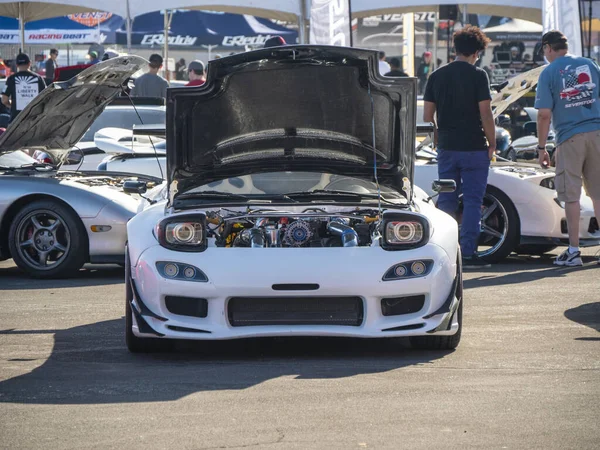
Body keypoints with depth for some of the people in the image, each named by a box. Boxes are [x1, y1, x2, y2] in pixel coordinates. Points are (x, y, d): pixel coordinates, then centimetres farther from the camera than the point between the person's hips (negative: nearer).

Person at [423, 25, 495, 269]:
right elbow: (486, 114, -11)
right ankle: (468, 253, -2)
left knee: (446, 200, 11)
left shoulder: (436, 76, 6)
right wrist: (492, 143, -1)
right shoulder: (477, 75, -9)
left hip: (446, 148, 4)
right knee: (472, 201, 0)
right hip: (474, 148, -4)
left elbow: (427, 116, 7)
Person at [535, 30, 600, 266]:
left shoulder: (549, 73, -2)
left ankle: (573, 250, 1)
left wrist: (541, 147, -1)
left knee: (571, 196, 1)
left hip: (570, 139, -4)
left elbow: (544, 114, -7)